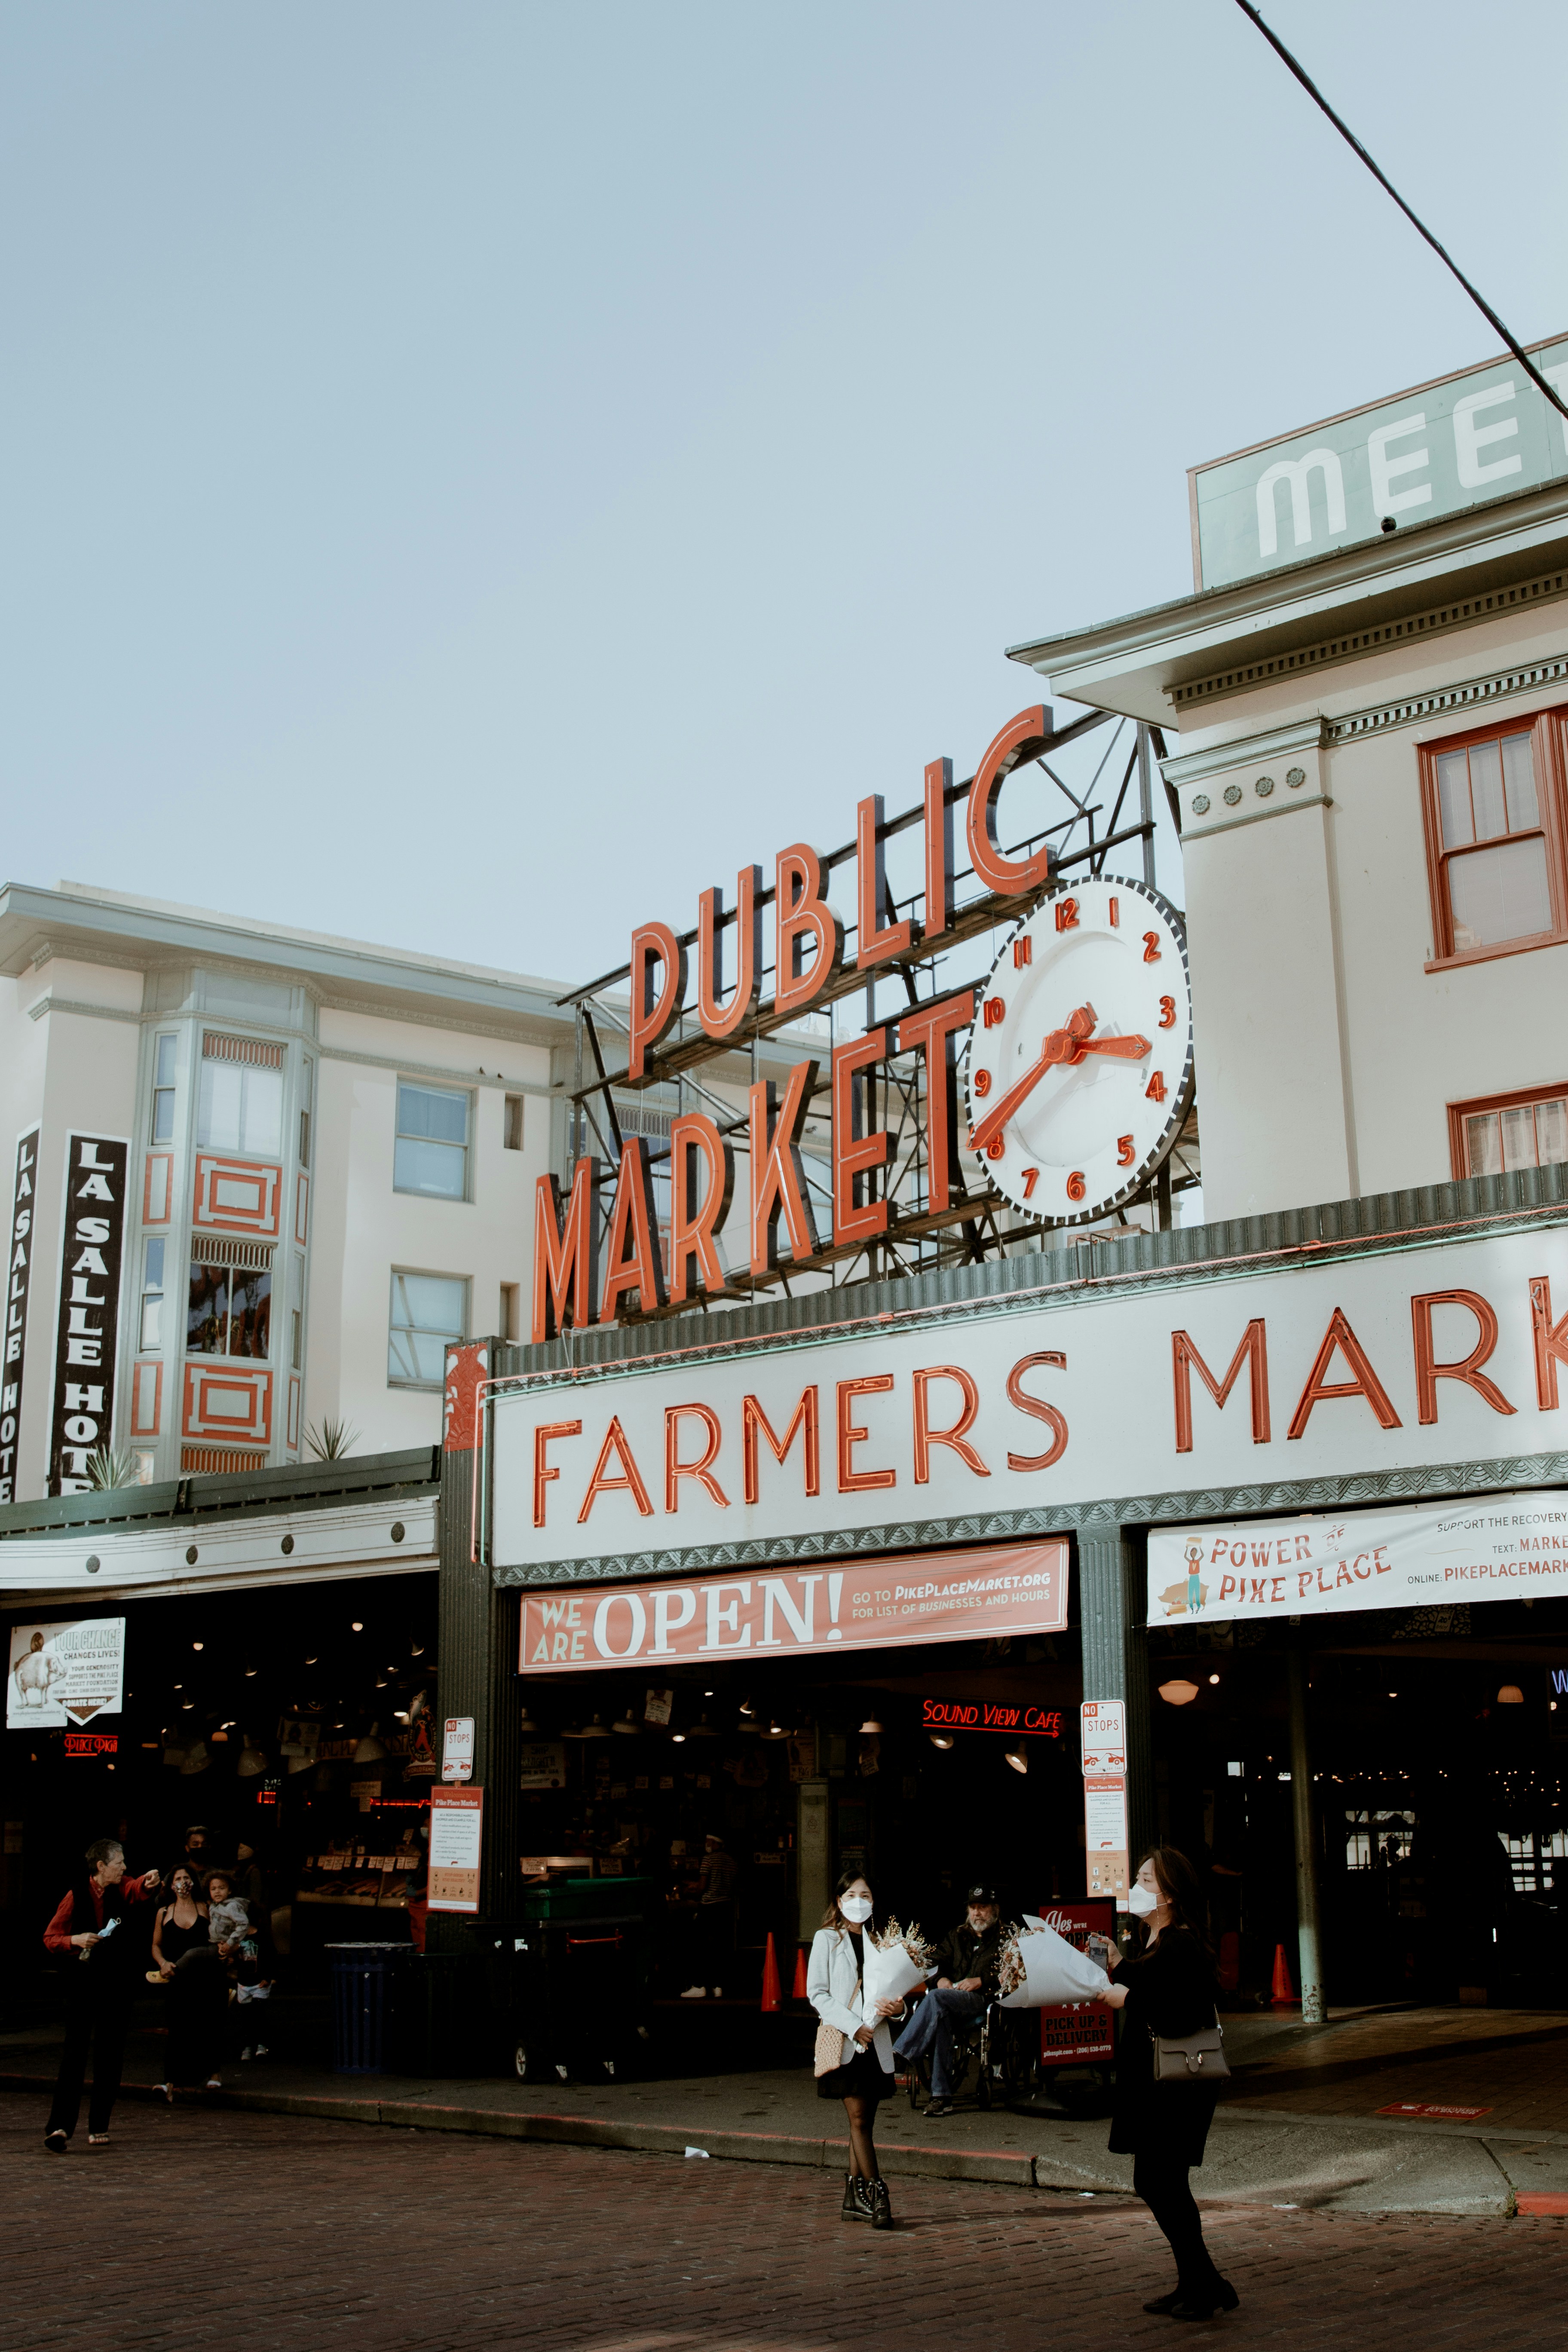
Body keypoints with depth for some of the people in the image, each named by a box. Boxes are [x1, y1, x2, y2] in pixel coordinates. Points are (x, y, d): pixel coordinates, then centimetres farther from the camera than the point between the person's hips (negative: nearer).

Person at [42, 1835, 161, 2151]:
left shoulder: (121, 1890, 2)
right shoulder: (77, 1896, -6)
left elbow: (137, 1890, -21)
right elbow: (50, 1938, -4)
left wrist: (148, 1883, -44)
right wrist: (75, 1940, -23)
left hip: (116, 1985, 4)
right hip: (82, 1983, -4)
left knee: (110, 2055, 5)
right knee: (74, 2051, -12)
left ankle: (99, 2128, 12)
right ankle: (59, 2126, -15)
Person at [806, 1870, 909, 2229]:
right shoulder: (827, 1939, 0)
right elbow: (817, 1993, -6)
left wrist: (897, 2007, -4)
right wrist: (853, 2026, -15)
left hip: (875, 2041, 5)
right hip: (842, 2040, -5)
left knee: (866, 2122, 6)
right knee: (859, 2120, -8)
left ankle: (854, 2199, 13)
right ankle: (877, 2194, -6)